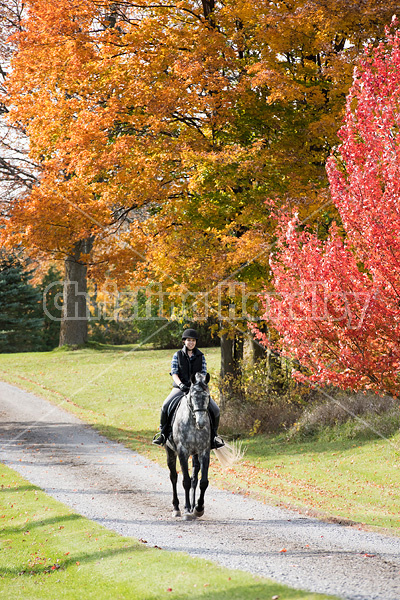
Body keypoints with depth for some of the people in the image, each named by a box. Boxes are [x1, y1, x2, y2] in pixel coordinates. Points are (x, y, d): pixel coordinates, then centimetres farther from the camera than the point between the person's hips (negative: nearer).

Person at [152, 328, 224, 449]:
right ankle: (163, 432, -9)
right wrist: (180, 384, -22)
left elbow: (203, 374, 3)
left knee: (215, 409, -17)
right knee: (166, 406, -28)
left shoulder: (201, 356, 8)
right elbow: (174, 372, -3)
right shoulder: (177, 355, 5)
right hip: (180, 388, -1)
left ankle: (213, 435, 6)